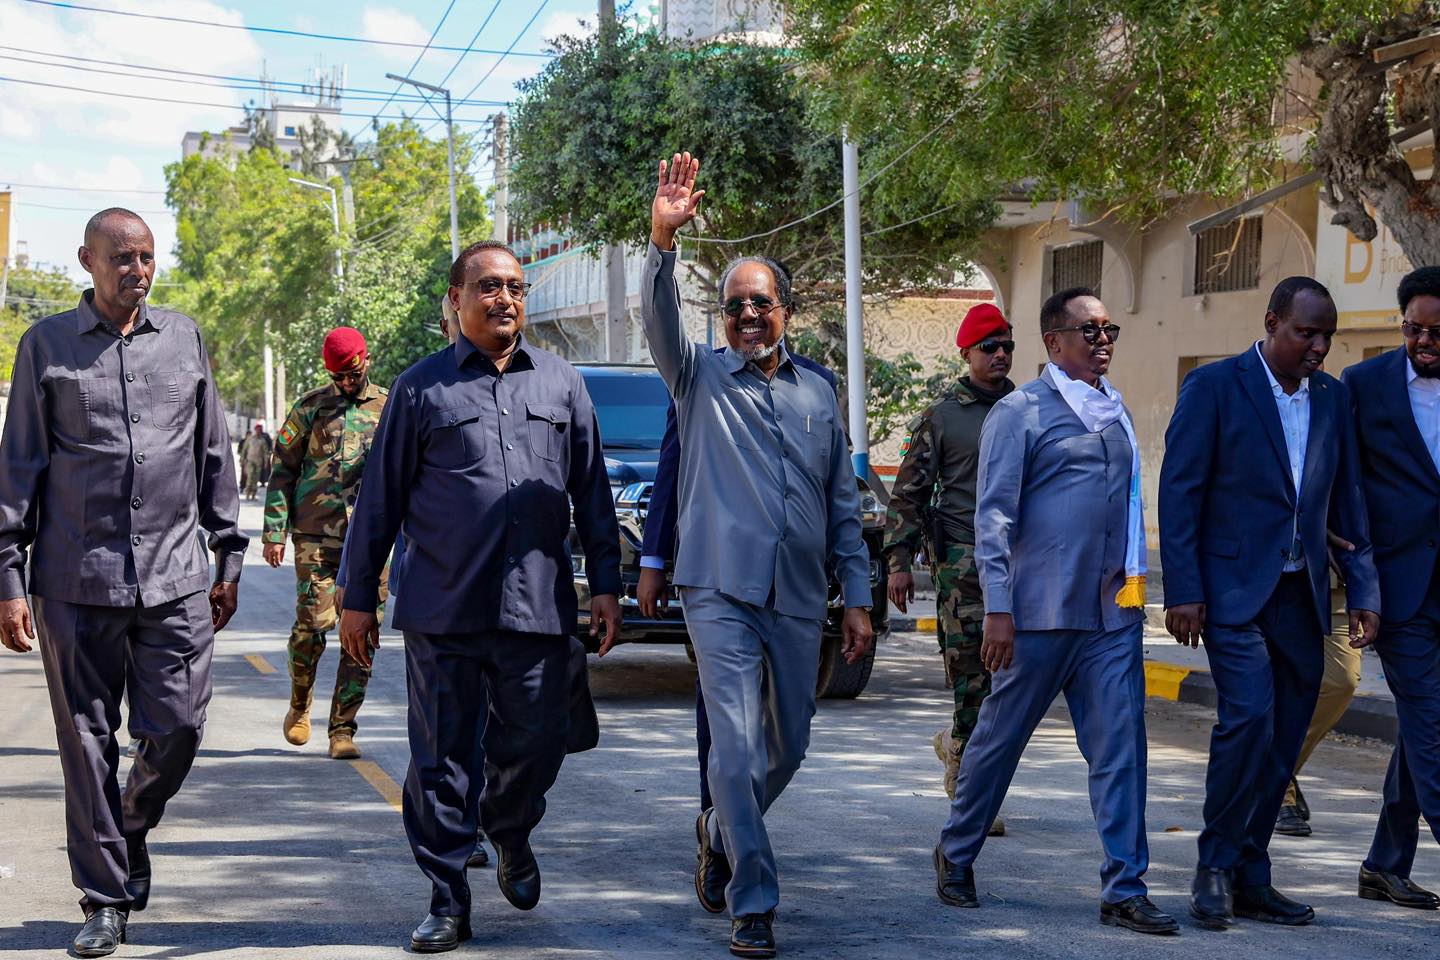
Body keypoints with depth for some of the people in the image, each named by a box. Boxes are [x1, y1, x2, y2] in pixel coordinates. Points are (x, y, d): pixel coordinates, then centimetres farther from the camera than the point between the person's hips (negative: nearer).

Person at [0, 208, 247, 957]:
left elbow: (214, 454, 16)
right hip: (78, 580, -2)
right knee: (88, 741, 2)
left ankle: (130, 831, 29)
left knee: (176, 730, -1)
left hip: (176, 577, 2)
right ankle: (106, 900, 13)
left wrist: (228, 557, 13)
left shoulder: (184, 338, 11)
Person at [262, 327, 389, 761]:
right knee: (312, 623, -9)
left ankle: (342, 729, 5)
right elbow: (282, 471, 8)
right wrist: (274, 532, 0)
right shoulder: (310, 407, 7)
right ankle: (300, 704, 18)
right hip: (316, 534, -2)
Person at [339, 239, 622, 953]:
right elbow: (380, 499, 7)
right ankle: (447, 901, 12)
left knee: (536, 746, 3)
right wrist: (358, 597, 5)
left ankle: (510, 832, 35)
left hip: (538, 605, 2)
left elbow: (592, 493, 14)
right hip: (442, 610, -2)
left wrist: (605, 584, 8)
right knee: (442, 760, 1)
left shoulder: (562, 384, 13)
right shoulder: (422, 387, 6)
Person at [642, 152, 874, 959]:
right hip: (723, 593, -4)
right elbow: (661, 320, -18)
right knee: (739, 748, -10)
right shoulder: (703, 379, 3)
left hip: (798, 601, 4)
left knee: (788, 748, 13)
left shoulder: (818, 394, 12)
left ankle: (721, 834, 41)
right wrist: (664, 242, -35)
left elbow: (844, 504, 14)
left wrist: (859, 598, 9)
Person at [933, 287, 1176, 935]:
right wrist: (997, 609, -14)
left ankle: (1124, 891, 3)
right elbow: (993, 515, -9)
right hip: (1043, 613, -5)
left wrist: (1135, 583, 17)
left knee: (1120, 747, 0)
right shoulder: (1021, 412, -5)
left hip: (1113, 613, 5)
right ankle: (955, 856, 26)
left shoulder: (1116, 410, 15)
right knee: (1000, 738, 7)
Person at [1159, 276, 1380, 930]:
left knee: (1282, 738, 5)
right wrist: (1183, 592, -11)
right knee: (1249, 716, -18)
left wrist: (1363, 588, 8)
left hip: (1301, 595, 5)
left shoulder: (1333, 396, 11)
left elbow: (1346, 501, 15)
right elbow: (1178, 492, -6)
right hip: (1234, 587, -5)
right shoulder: (1213, 387, -5)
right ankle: (1216, 866, -3)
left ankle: (1249, 879, 15)